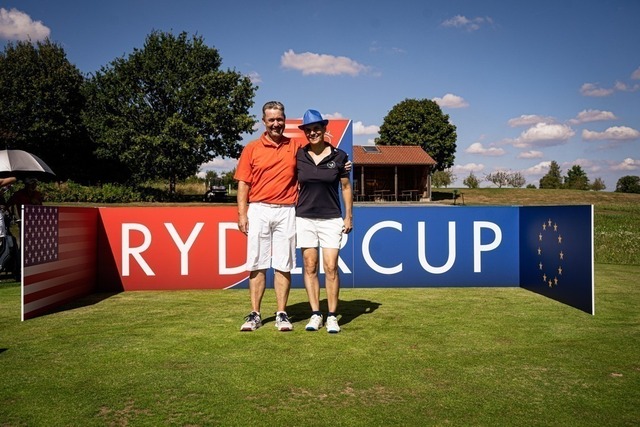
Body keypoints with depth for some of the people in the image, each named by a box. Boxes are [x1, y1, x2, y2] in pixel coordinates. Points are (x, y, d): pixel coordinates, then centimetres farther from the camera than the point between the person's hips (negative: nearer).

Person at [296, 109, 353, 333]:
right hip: (304, 218, 2)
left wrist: (349, 216, 4)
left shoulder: (338, 156, 0)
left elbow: (346, 187, 7)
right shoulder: (298, 156, 3)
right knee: (310, 267, 4)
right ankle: (315, 314, 13)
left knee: (331, 267, -4)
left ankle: (332, 316, 6)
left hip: (331, 218, -1)